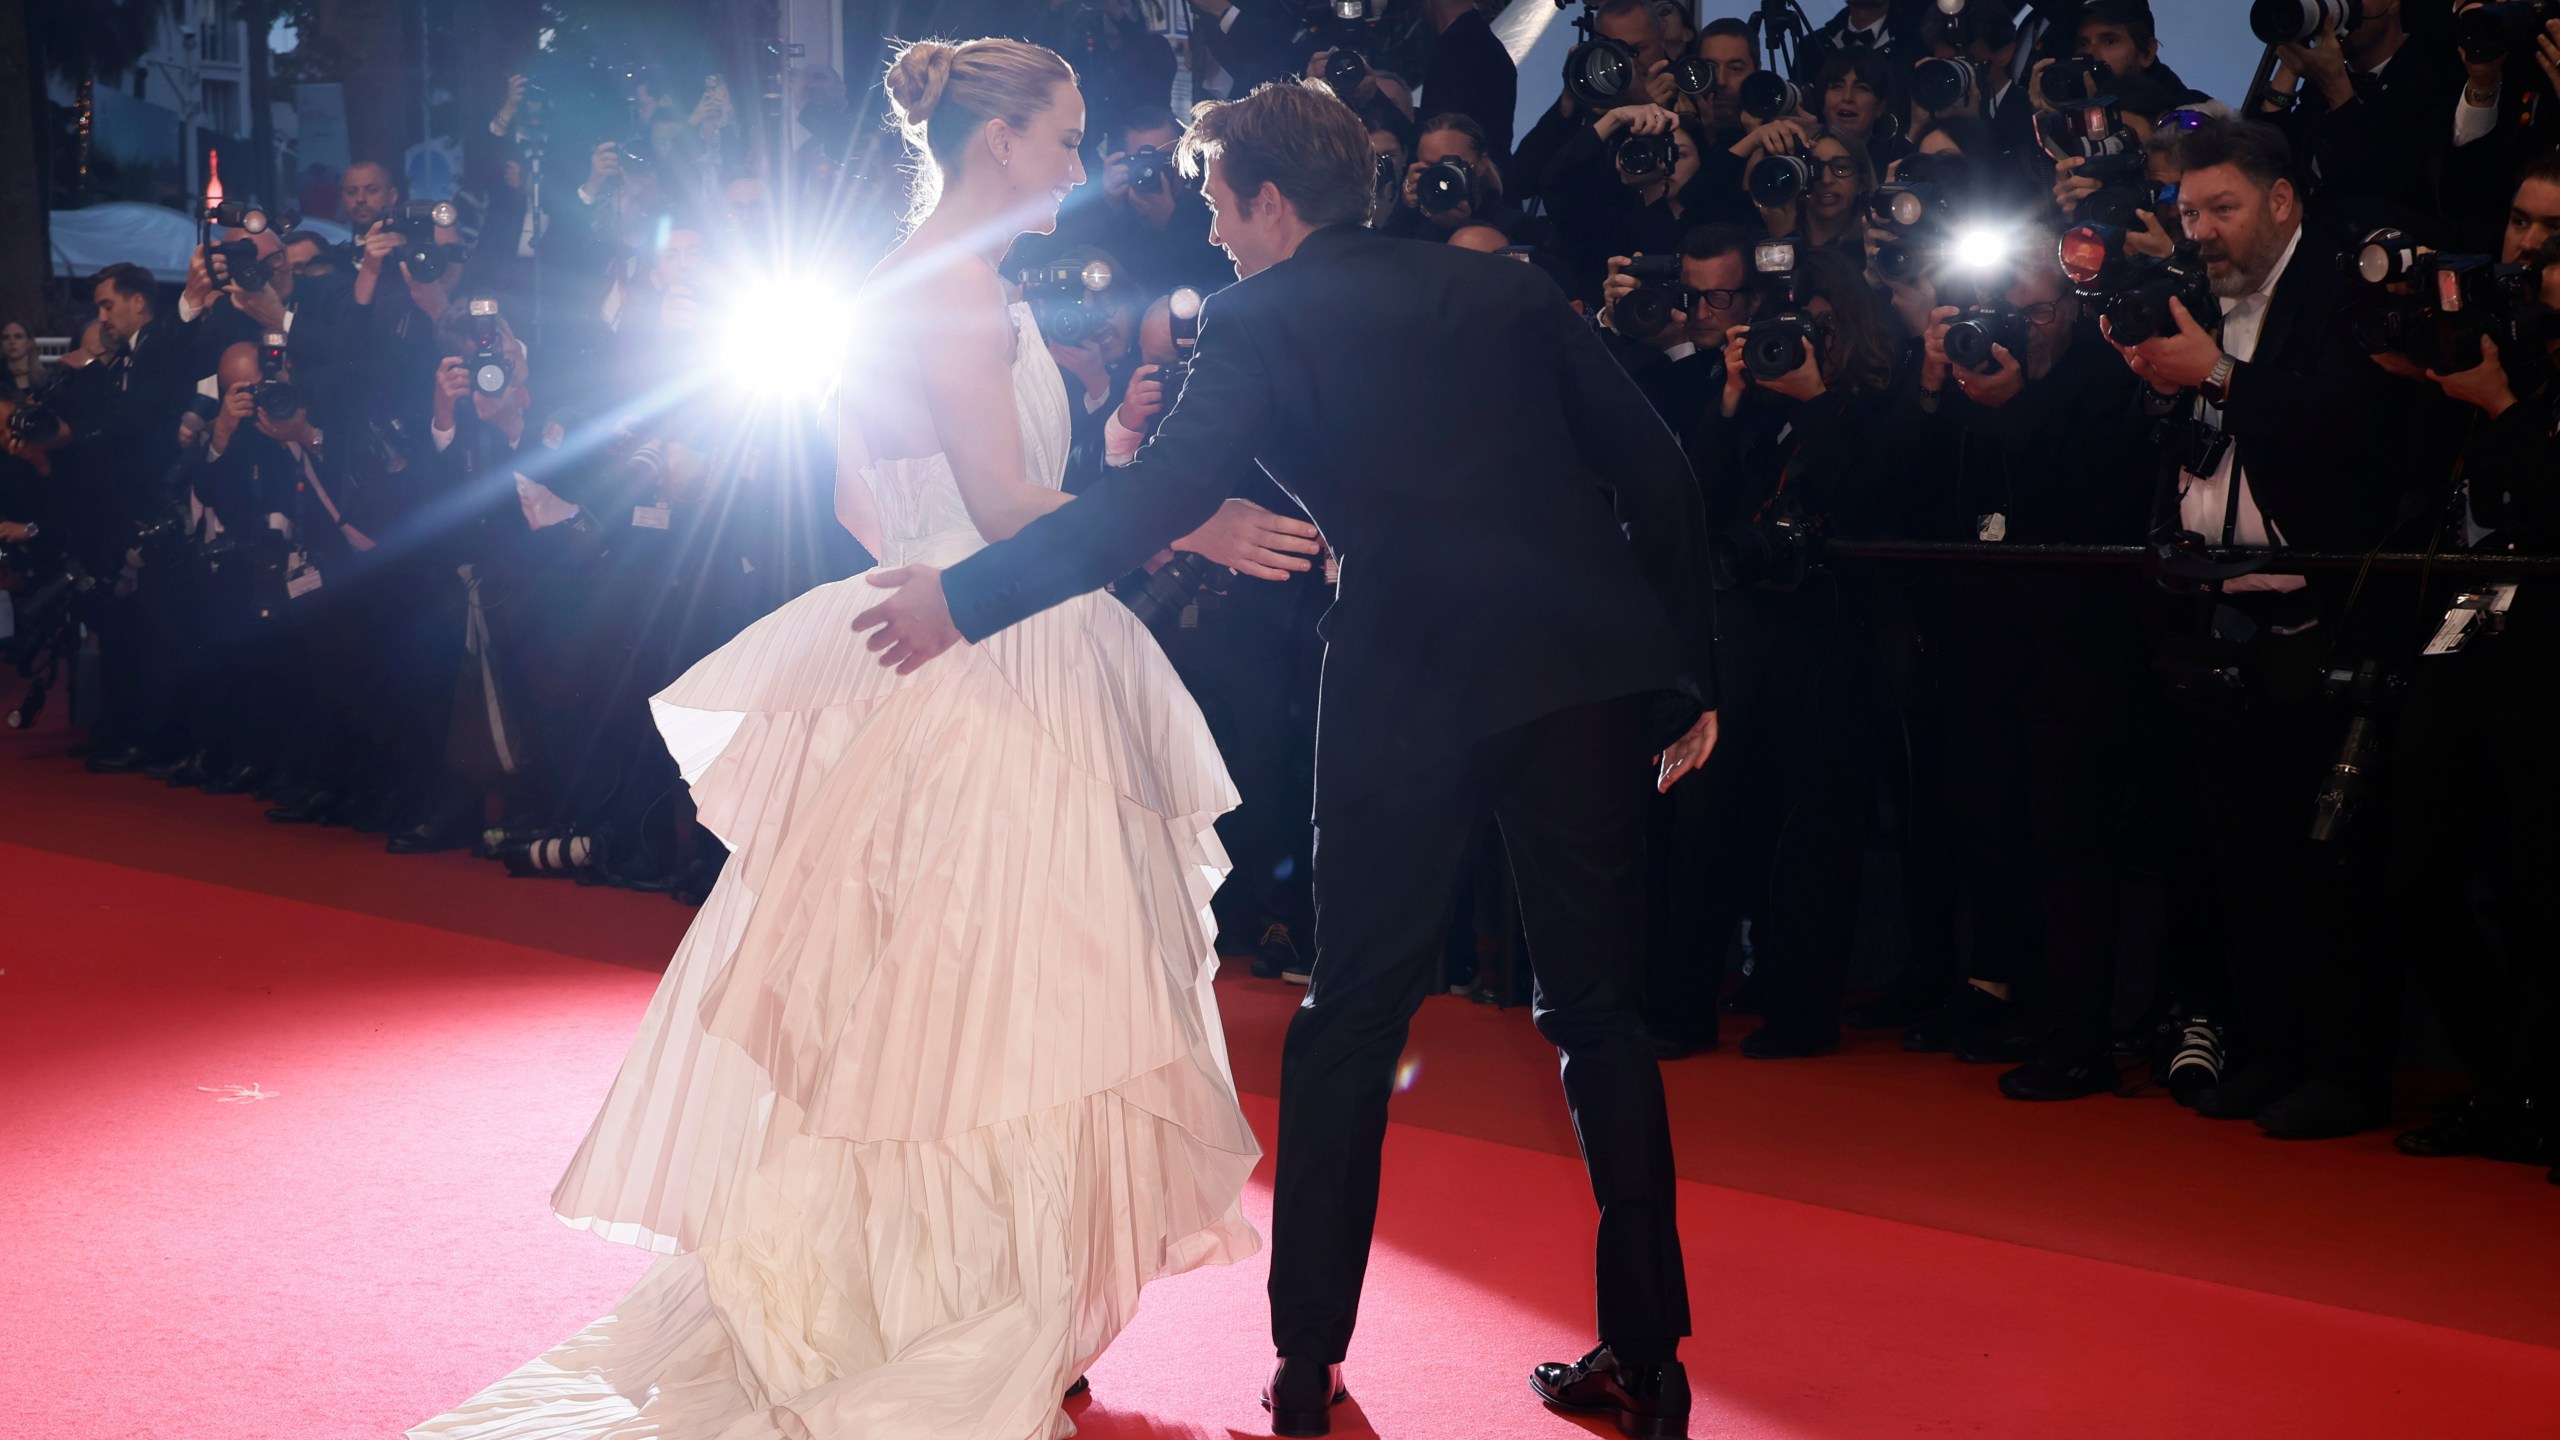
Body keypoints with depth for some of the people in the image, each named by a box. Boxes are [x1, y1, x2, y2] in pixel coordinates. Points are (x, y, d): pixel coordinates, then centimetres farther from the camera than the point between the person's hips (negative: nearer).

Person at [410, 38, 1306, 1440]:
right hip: (987, 687, -10)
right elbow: (1005, 501, -19)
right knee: (978, 1003, -3)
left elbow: (864, 501, 19)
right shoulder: (956, 283, -14)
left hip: (945, 673, 10)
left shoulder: (910, 281, 16)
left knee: (926, 1004, 13)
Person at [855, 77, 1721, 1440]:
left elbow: (1162, 496, -10)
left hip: (1416, 679, -3)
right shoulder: (1508, 286, 16)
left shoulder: (1258, 321, 4)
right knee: (1599, 1011, 13)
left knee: (1348, 1022, 11)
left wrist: (962, 598, -5)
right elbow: (1655, 469, 12)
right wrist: (1688, 677, 16)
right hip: (1595, 663, 4)